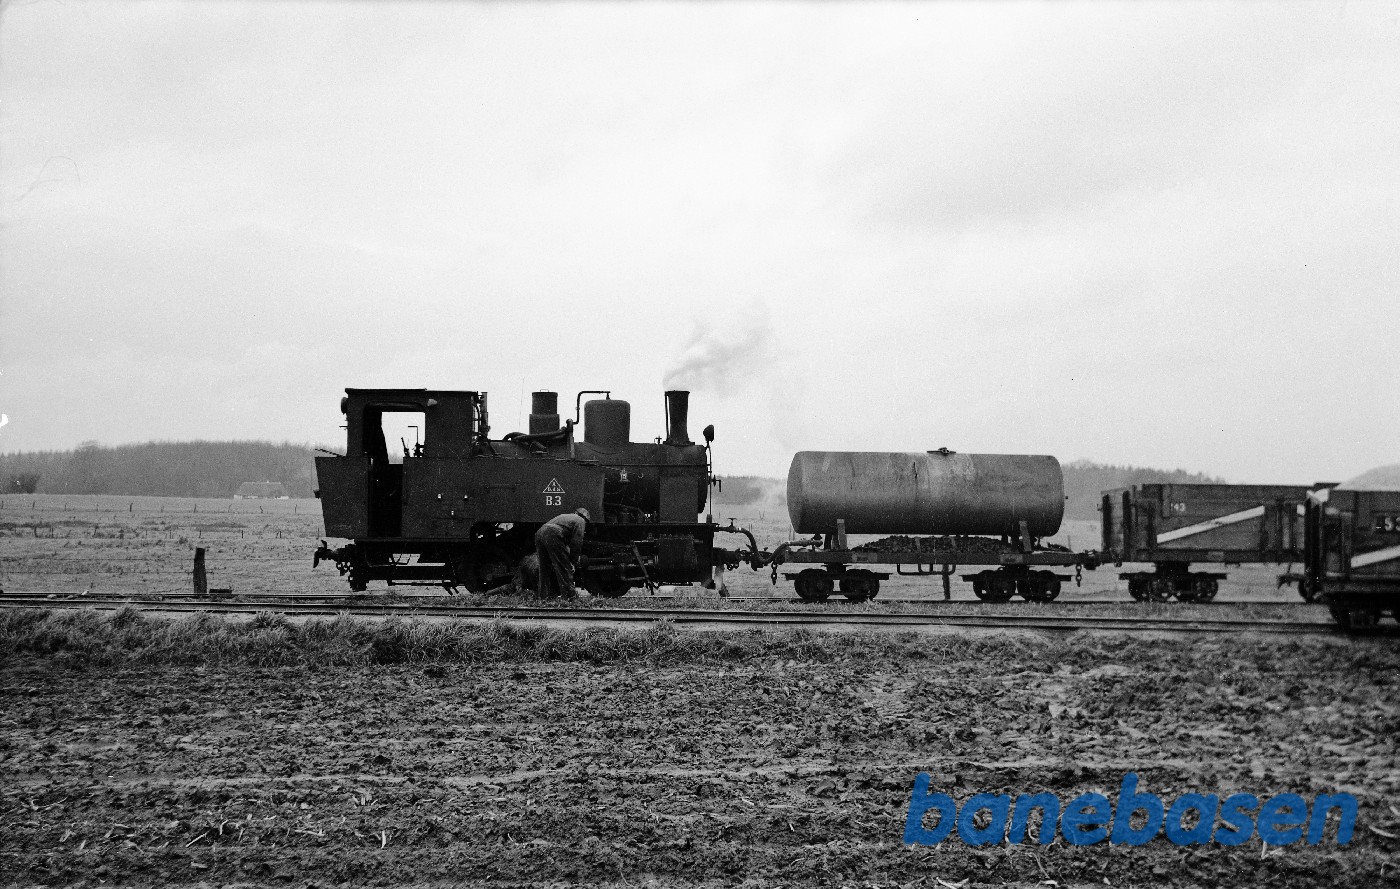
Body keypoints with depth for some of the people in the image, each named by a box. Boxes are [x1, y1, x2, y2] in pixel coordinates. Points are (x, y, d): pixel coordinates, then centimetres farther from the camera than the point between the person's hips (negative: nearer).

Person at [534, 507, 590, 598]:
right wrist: (574, 561, 11)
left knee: (546, 568, 16)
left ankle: (545, 594, 18)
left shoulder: (565, 516, 38)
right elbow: (576, 542, 4)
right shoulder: (580, 521, 14)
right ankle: (568, 593, -1)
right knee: (563, 567, -1)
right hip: (553, 536, -8)